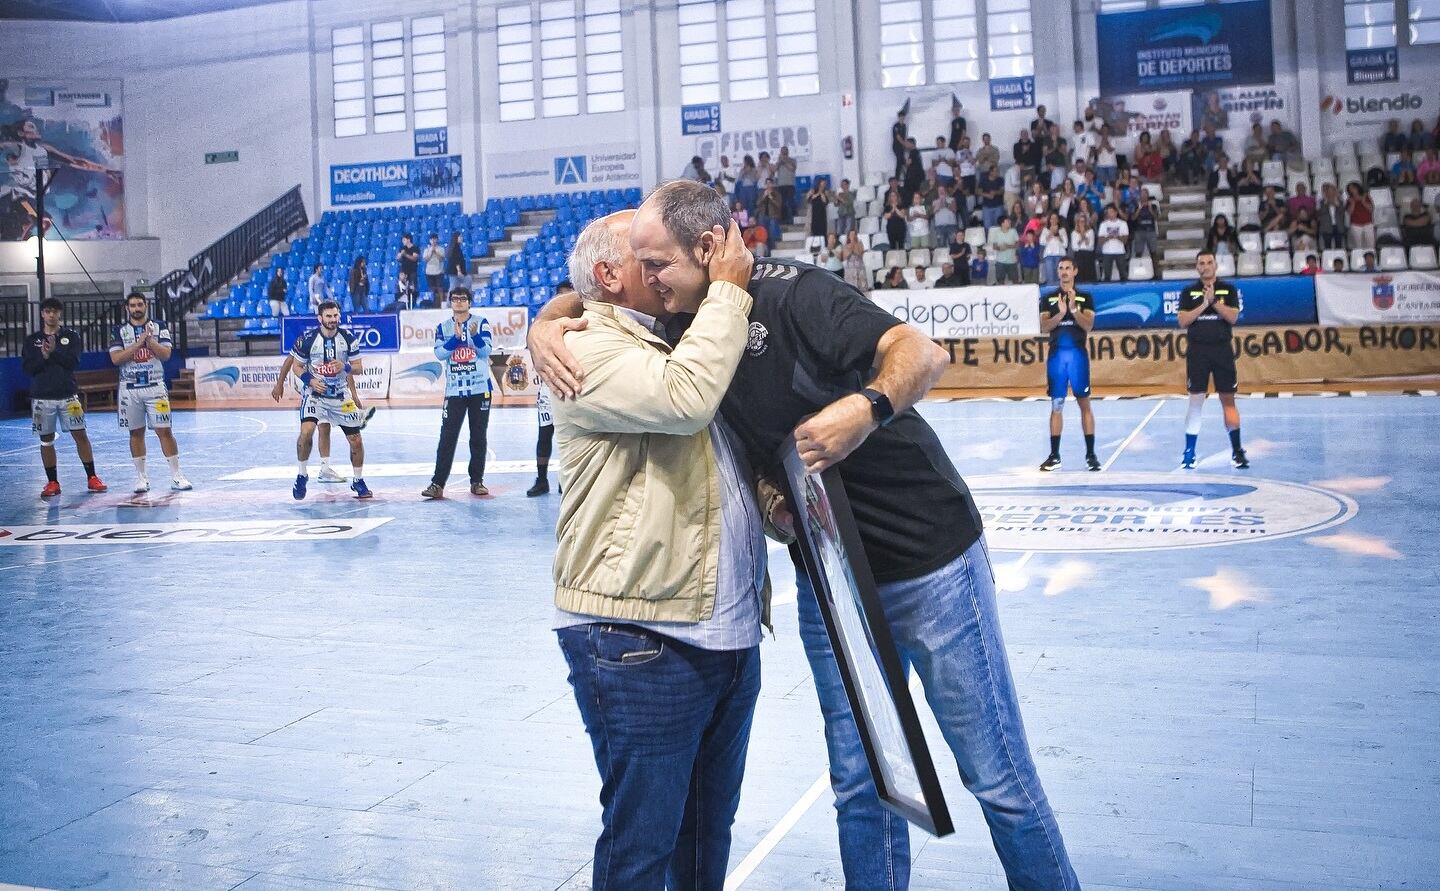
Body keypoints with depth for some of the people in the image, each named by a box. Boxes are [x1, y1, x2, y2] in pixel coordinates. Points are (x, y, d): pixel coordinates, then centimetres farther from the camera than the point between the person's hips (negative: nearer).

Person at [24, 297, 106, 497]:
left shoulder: (71, 336, 4)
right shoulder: (32, 340, 7)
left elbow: (74, 362, -7)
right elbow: (26, 368, -1)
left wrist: (55, 351, -19)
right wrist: (44, 357, -16)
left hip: (67, 395, -1)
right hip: (42, 397, 1)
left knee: (80, 435, -3)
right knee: (46, 440, 5)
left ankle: (92, 478, 5)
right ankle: (52, 482, 13)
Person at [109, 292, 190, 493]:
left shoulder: (159, 327, 4)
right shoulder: (119, 331, 4)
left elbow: (166, 354, -7)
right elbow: (116, 358, -9)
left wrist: (149, 339, -19)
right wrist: (139, 342, -16)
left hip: (155, 386, -1)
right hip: (129, 389, 1)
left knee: (164, 431, -4)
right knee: (136, 433, 7)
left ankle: (176, 476, 0)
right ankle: (141, 477, 14)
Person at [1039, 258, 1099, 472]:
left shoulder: (1085, 297, 6)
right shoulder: (1048, 298, 10)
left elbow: (1088, 326, -6)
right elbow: (1044, 327, -2)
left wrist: (1074, 309, -19)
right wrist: (1060, 314, -16)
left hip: (1078, 354, -1)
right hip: (1056, 354, 1)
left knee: (1084, 403, -1)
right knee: (1056, 405, 4)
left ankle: (1090, 454, 2)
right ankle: (1054, 456, 7)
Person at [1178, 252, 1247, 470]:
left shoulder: (1228, 289, 6)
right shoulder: (1189, 291, 6)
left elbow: (1233, 317, -6)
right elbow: (1183, 321, -4)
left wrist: (1214, 301, -15)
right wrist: (1204, 305, -13)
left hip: (1222, 350, 0)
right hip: (1197, 351, 0)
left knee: (1228, 400, 3)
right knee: (1195, 401, 0)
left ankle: (1237, 451, 10)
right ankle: (1189, 453, 5)